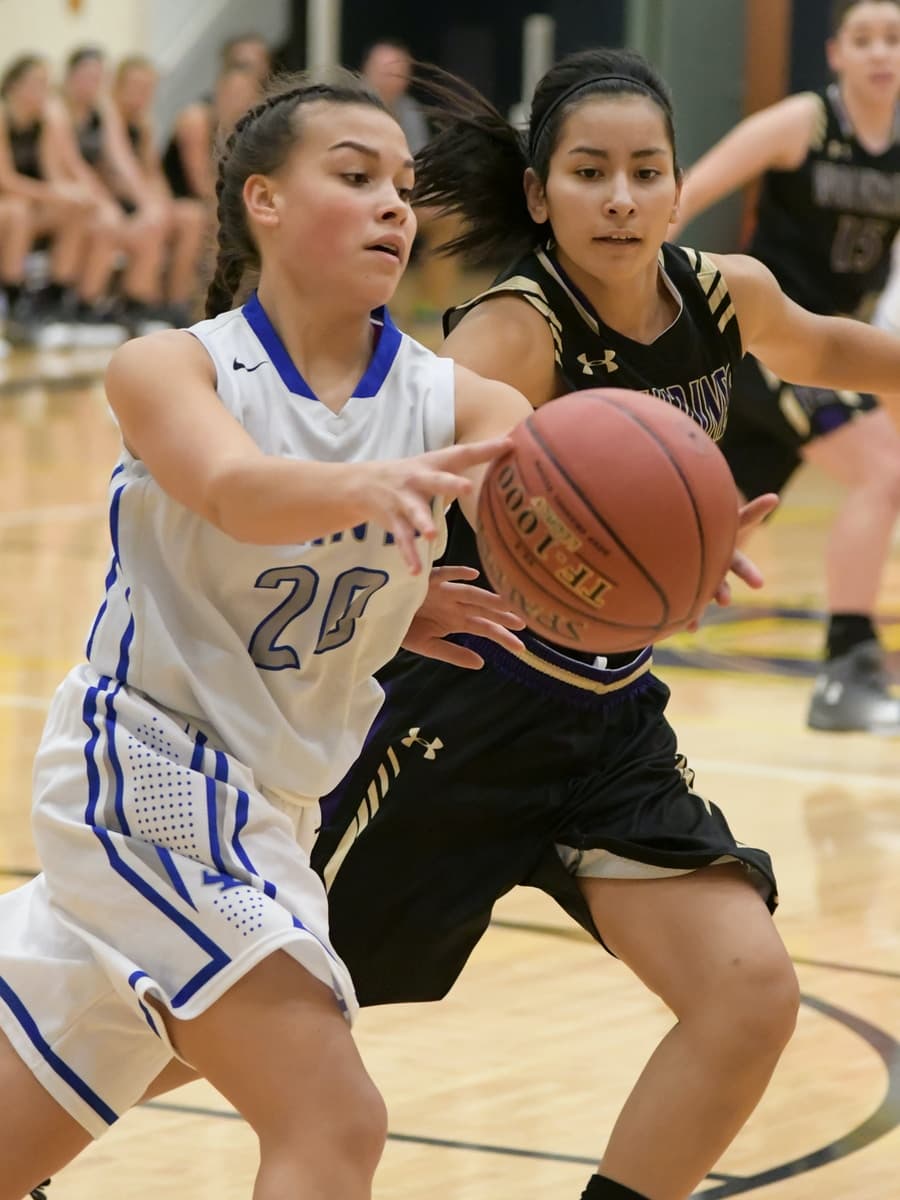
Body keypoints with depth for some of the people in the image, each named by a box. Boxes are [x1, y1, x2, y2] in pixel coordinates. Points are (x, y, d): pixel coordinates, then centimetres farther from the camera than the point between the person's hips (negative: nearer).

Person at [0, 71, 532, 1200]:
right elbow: (239, 493, -34)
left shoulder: (449, 403, -3)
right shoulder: (171, 367, -13)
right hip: (145, 770, -6)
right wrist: (372, 486, -55)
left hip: (259, 806, 6)